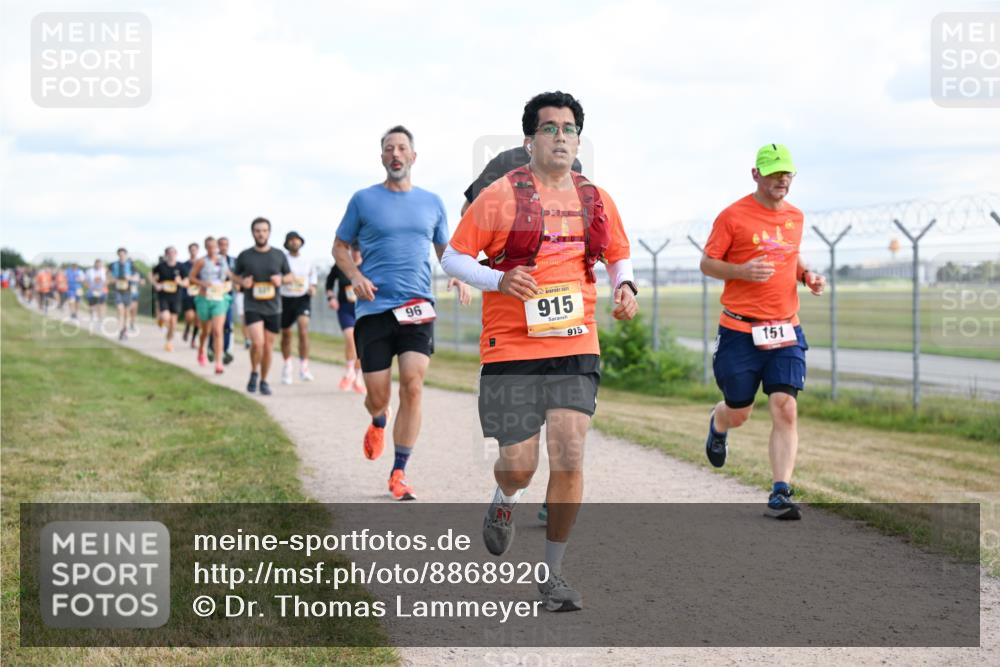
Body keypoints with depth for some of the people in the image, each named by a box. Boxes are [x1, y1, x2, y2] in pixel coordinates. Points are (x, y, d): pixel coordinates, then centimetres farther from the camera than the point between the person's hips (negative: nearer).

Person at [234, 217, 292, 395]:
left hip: (273, 307, 2)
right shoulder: (244, 256, 1)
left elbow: (289, 276, 15)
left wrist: (281, 279, -8)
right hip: (252, 306, -2)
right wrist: (242, 282, -9)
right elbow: (235, 276, 13)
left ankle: (264, 381, 25)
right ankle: (254, 373, 6)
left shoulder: (279, 255, 5)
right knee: (257, 342, -20)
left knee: (268, 347, 7)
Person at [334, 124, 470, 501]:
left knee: (413, 385, -14)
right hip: (373, 308, -1)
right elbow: (340, 247, 11)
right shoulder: (363, 200, 4)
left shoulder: (432, 203, 11)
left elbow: (446, 250, 22)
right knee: (378, 395, -1)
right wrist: (355, 276, -8)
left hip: (417, 307, 1)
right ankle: (378, 424, 39)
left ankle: (399, 473, -4)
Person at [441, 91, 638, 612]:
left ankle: (552, 572, 9)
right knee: (519, 465, -2)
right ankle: (503, 502, 38)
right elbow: (453, 257, 0)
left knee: (569, 460, -7)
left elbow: (619, 256, 24)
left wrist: (625, 286, 3)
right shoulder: (502, 195, -4)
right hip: (511, 351, -3)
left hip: (576, 349, 3)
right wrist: (498, 280, -17)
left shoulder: (595, 199, 9)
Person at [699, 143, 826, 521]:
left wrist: (807, 275, 6)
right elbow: (707, 263, -2)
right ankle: (718, 426, 47)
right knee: (739, 412, 8)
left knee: (785, 408, -11)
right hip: (740, 331, -3)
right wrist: (742, 270, -20)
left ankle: (780, 493, -9)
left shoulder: (796, 217, 11)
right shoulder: (733, 215, -5)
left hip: (785, 331, 3)